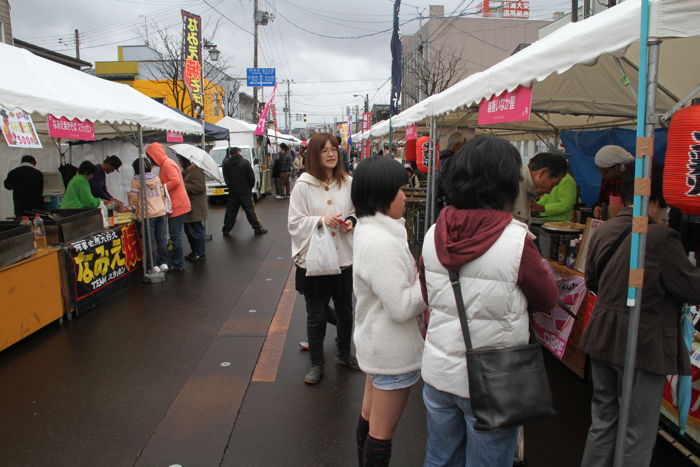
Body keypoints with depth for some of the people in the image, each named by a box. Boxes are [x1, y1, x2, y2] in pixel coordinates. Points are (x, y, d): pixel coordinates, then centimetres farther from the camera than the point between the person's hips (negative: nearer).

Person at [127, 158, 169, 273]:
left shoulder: (136, 180, -5)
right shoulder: (156, 178, 6)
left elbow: (133, 197, -6)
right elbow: (163, 194, 8)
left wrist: (134, 206, 13)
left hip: (147, 215, -4)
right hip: (161, 212, 4)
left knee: (151, 241, 3)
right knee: (162, 239, 10)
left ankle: (154, 265, 6)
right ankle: (164, 263, 13)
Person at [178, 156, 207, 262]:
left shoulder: (196, 171, -17)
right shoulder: (185, 171, 15)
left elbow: (199, 187, -26)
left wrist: (184, 186, -23)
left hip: (195, 208, -10)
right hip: (188, 207, 10)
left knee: (197, 231, -3)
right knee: (189, 230, 17)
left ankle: (200, 253, 7)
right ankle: (194, 251, 29)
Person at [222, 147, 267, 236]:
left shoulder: (226, 163, -2)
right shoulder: (245, 162, -11)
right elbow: (252, 177, -9)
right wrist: (250, 187, 7)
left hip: (232, 192, 3)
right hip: (245, 192, -3)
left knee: (230, 212, 11)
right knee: (250, 210, 2)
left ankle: (226, 230, 16)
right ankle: (258, 228, 6)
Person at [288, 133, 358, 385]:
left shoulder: (348, 183, -3)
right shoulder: (303, 185, -9)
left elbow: (357, 212, 11)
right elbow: (294, 223, -8)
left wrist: (351, 221, -9)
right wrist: (320, 220, -22)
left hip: (344, 257, 3)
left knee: (345, 310, 18)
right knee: (315, 315, 10)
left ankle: (344, 353, 41)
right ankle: (316, 362, 29)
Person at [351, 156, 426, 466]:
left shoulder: (367, 230, 3)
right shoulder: (381, 243, -28)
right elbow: (402, 307, -27)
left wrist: (417, 275, -1)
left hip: (376, 343, 10)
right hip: (392, 351, -10)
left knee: (368, 418, 25)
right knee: (382, 433, 8)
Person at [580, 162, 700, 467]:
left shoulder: (602, 232, 3)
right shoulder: (661, 238, -20)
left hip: (602, 340, 7)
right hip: (643, 346, -7)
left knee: (602, 422, 20)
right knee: (638, 434, 9)